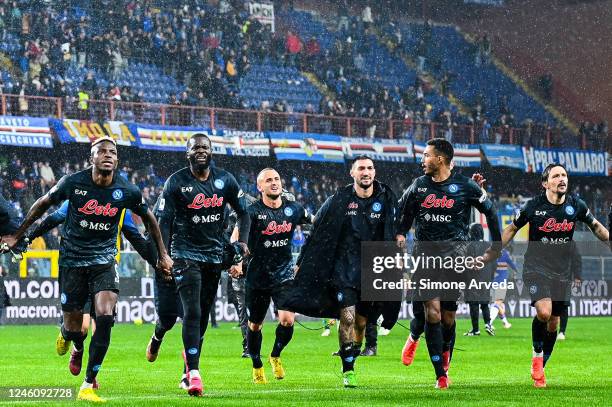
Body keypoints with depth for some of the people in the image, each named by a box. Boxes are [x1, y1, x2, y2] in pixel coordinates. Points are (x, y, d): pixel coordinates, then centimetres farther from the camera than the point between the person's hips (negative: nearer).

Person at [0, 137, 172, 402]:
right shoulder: (73, 183, -11)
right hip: (72, 259, -1)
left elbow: (148, 218, 12)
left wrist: (162, 254, 15)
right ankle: (66, 334, 44)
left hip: (104, 261, 1)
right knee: (74, 328, 1)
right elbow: (43, 204, 6)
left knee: (105, 317, -20)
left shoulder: (127, 191, -7)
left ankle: (88, 385, -11)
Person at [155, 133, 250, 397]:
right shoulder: (176, 182, -8)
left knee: (203, 314, 11)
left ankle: (190, 354, 34)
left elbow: (243, 212, 13)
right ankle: (194, 372, -18)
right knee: (192, 312, -15)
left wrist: (242, 241, -2)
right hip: (186, 254, -4)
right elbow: (164, 222, -7)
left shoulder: (224, 180, 3)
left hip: (215, 254, 4)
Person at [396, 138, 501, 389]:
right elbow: (403, 211, 20)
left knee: (448, 316, 2)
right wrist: (400, 234, 4)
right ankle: (441, 376, -7)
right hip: (425, 254, 1)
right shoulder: (419, 186, 5)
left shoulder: (465, 186, -3)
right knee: (432, 311, -12)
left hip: (454, 256, -1)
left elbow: (490, 211, 7)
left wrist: (496, 247, 6)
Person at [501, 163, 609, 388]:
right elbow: (512, 229, 5)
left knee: (554, 323, 8)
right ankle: (537, 355, -2)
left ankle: (540, 368, 26)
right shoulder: (533, 206, -9)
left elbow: (596, 226, 14)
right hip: (536, 267, -4)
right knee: (544, 311, -27)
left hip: (562, 272, 4)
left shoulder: (575, 205, -2)